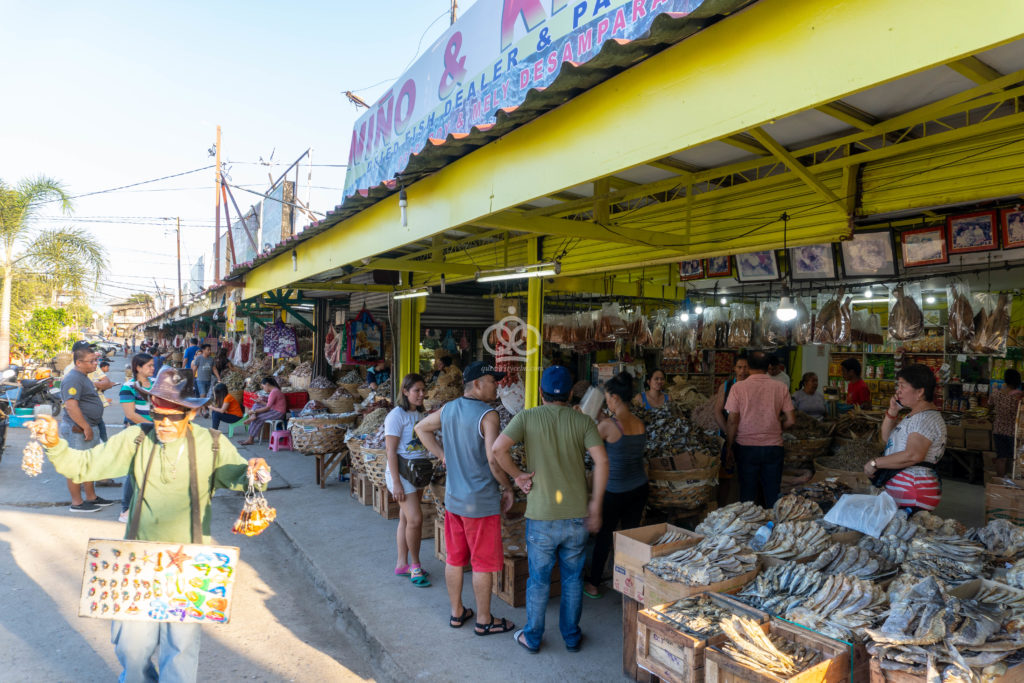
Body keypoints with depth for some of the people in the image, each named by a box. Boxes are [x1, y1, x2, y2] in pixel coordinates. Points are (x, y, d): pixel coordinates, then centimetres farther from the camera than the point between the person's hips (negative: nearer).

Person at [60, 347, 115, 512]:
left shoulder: (83, 377, 15)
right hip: (78, 430, -11)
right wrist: (86, 428, -24)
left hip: (89, 427, 11)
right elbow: (71, 406, -26)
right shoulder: (73, 378, -18)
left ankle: (91, 497, 27)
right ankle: (77, 502, 8)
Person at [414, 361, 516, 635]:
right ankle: (484, 620, 21)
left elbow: (421, 428, 19)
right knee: (483, 563, 8)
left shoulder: (447, 409, 3)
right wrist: (508, 488, -10)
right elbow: (494, 460, -25)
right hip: (481, 502, -7)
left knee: (454, 558, 17)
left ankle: (456, 612, 32)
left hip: (453, 498, 7)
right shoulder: (487, 415, -20)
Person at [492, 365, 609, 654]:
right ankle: (571, 636, 31)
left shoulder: (527, 418, -6)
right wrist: (595, 505, -3)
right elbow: (602, 461, -11)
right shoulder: (583, 421, -2)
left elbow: (498, 448, -20)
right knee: (573, 578, 17)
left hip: (541, 514, -2)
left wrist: (517, 475, -5)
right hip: (577, 514, 2)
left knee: (539, 579, 14)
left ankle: (532, 637, 29)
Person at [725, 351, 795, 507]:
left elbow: (732, 421, -8)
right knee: (772, 494, 12)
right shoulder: (781, 387, 0)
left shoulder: (738, 388, -7)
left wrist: (729, 448, 1)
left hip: (746, 447, -1)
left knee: (747, 494, 8)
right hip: (773, 447, 2)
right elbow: (790, 421, 0)